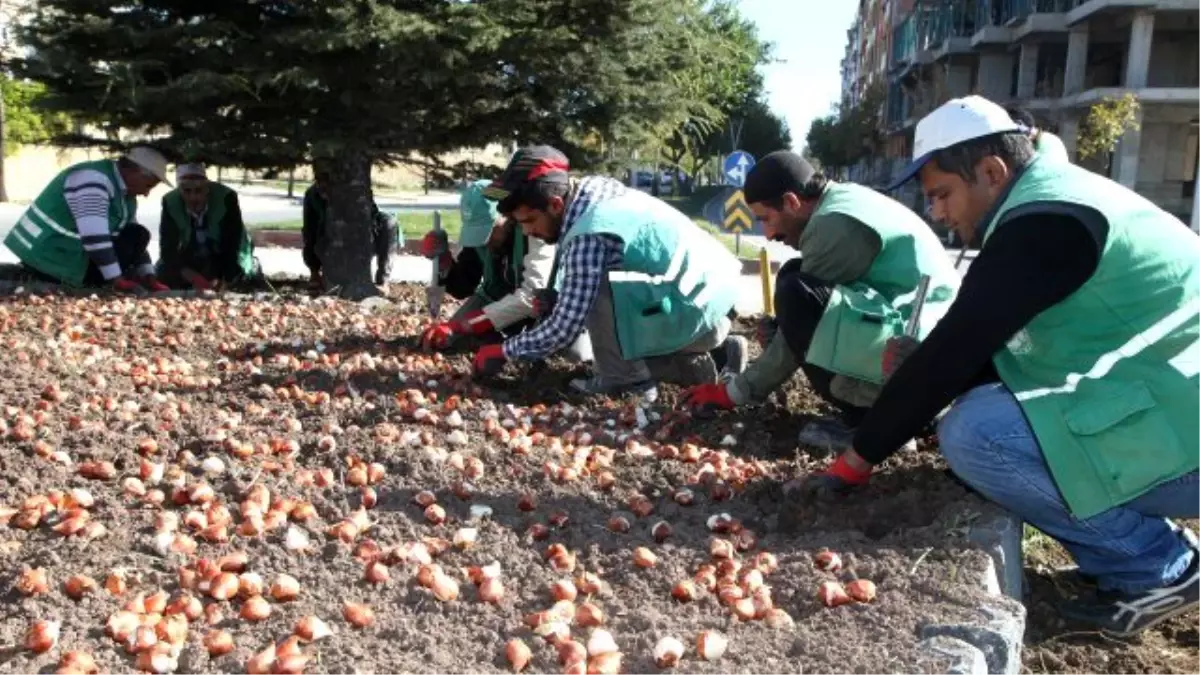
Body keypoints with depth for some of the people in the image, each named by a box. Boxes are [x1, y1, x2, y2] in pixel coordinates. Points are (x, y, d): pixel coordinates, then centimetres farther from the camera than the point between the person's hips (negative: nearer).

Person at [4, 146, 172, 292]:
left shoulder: (125, 192, 8)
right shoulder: (92, 180, -24)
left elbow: (134, 242, 11)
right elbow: (95, 237, -30)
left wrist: (149, 278, 0)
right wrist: (118, 281, -29)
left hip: (69, 252, 10)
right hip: (49, 256, -10)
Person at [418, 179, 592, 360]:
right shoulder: (479, 230, -13)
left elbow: (532, 295, -40)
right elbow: (463, 289, -4)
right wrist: (444, 262, -28)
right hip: (498, 298, 5)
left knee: (579, 353, -26)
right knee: (446, 339, -9)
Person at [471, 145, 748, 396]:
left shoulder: (588, 235, -22)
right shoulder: (593, 191, 5)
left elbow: (566, 326, -18)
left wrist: (502, 352, -7)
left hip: (695, 306, -9)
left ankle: (624, 379, -4)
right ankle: (717, 352, 18)